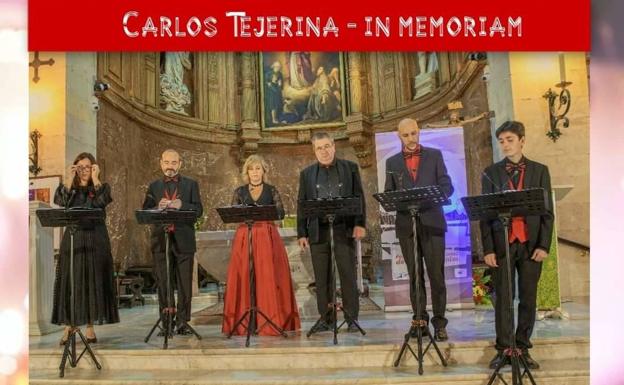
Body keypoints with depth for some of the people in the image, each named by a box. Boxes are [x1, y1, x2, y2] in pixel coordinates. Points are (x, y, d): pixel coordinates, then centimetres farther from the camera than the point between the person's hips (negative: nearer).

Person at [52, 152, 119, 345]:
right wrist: (69, 178, -6)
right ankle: (68, 326, 4)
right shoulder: (69, 188, 13)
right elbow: (60, 201, -8)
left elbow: (102, 201, -12)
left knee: (93, 281, -1)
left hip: (96, 241, -1)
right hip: (73, 240, 1)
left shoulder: (101, 187, 10)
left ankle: (90, 327, 6)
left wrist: (95, 179, -6)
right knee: (71, 281, -2)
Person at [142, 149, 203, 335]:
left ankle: (182, 322, 8)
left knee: (184, 283, 1)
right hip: (161, 241, 1)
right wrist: (158, 207, -13)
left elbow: (198, 210, 0)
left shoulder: (191, 184, 9)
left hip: (184, 241, -1)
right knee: (163, 283, 4)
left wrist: (180, 205, -16)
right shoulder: (154, 186, 13)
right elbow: (145, 212, 6)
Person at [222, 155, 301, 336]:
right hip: (244, 238, 1)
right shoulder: (240, 191, 12)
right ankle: (245, 321, 3)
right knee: (244, 278, -3)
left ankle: (271, 320, 1)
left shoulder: (271, 190, 8)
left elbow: (281, 213, -1)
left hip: (268, 238, -1)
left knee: (269, 278, -5)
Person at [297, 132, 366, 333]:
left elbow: (359, 197, 4)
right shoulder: (307, 173, 13)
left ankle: (351, 318, 7)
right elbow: (301, 205, 11)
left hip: (344, 228, -2)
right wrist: (301, 233, 4)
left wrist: (360, 224, -7)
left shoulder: (350, 167, 8)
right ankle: (325, 317, 13)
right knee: (321, 277, 4)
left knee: (348, 275, -1)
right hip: (318, 231, 2)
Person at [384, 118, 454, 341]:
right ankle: (420, 319, 13)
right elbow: (388, 194, 9)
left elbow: (447, 186, 4)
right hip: (406, 224, 1)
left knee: (436, 274, -2)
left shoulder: (434, 155, 10)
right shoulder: (392, 162, 13)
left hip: (432, 222, -1)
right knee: (414, 275, 5)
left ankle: (439, 322, 5)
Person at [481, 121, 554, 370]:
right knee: (502, 298, 2)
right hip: (502, 243, 0)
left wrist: (544, 245, -4)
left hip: (530, 244, 1)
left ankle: (523, 348, 16)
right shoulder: (491, 173, 6)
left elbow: (547, 211, 5)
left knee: (528, 298, 5)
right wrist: (488, 249, -5)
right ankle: (504, 348, 11)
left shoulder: (539, 170, 8)